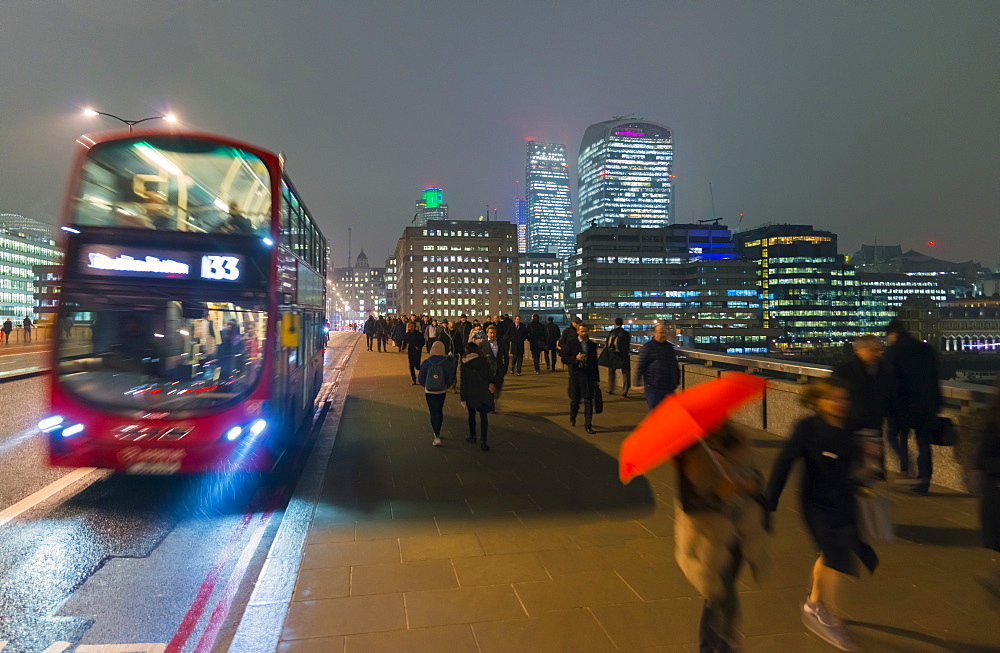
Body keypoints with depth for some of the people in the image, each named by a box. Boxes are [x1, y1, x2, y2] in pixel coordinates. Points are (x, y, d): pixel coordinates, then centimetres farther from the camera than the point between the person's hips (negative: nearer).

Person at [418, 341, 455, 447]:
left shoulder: (426, 363, -11)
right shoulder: (447, 363, -11)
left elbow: (421, 378, -6)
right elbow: (451, 380, -8)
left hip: (429, 391, -1)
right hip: (442, 392, 1)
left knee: (433, 413, 4)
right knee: (439, 411, 19)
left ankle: (437, 436, -4)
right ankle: (438, 433, 33)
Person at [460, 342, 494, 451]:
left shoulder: (464, 364, -5)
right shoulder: (484, 361, -3)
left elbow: (463, 381, -4)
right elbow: (490, 375, -2)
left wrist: (463, 397, 0)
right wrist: (491, 385, 10)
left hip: (470, 393, 0)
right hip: (484, 393, 0)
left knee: (472, 415, 19)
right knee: (483, 416, 0)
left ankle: (472, 436, 31)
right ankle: (483, 441, -7)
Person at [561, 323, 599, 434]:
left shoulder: (592, 345, 8)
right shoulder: (570, 343, 0)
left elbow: (595, 362, 11)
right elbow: (564, 359, -5)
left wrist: (596, 379, 11)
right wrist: (575, 358, -22)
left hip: (589, 377, 1)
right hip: (575, 376, -1)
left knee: (589, 401, -3)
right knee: (574, 400, 10)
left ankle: (588, 425, 4)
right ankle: (572, 418, 40)